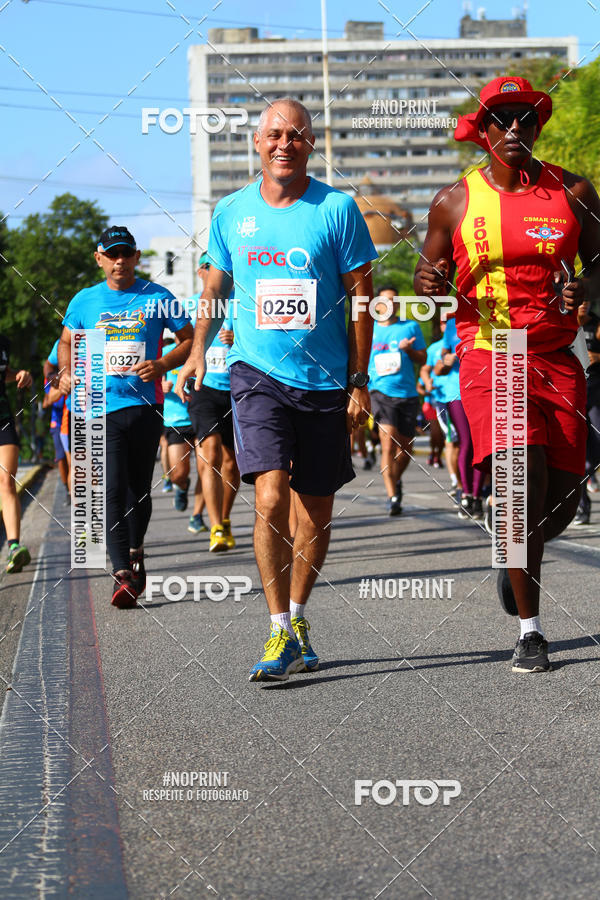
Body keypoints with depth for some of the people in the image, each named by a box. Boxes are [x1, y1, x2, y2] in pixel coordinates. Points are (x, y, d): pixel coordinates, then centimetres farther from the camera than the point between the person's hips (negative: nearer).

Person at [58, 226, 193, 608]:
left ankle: (135, 553, 34)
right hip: (102, 406, -1)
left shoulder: (157, 298, 3)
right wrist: (68, 371, 0)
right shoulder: (85, 301, 7)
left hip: (145, 405, 1)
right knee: (113, 489, -12)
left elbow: (190, 339, 8)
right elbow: (67, 342, 21)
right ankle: (123, 574, -16)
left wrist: (162, 365, -10)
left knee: (139, 488, 11)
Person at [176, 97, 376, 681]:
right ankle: (280, 633, -12)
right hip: (257, 373, 0)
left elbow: (361, 298, 0)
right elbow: (215, 285, 19)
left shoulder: (337, 210, -3)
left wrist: (359, 381, -3)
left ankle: (298, 617, 28)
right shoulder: (231, 212, 3)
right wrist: (197, 352, 19)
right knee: (270, 496, -16)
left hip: (325, 379, 0)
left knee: (315, 508, 9)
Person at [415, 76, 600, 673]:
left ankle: (518, 561, 39)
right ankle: (529, 632, -12)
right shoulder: (455, 202, 3)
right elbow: (429, 274, 13)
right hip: (488, 355, -3)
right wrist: (427, 281, -11)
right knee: (524, 472, -21)